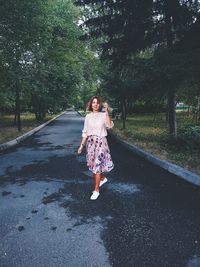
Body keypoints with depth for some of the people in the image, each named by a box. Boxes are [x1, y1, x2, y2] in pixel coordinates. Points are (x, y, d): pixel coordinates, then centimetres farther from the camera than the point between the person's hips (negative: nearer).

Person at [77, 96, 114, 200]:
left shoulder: (103, 115, -4)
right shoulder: (88, 116, 7)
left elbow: (109, 126, -24)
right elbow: (85, 132, 11)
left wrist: (106, 112, -25)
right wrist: (81, 145, 9)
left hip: (100, 142, -4)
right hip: (90, 142, 5)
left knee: (97, 165, -5)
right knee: (93, 164, 14)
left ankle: (96, 190, 8)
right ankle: (103, 178, 43)